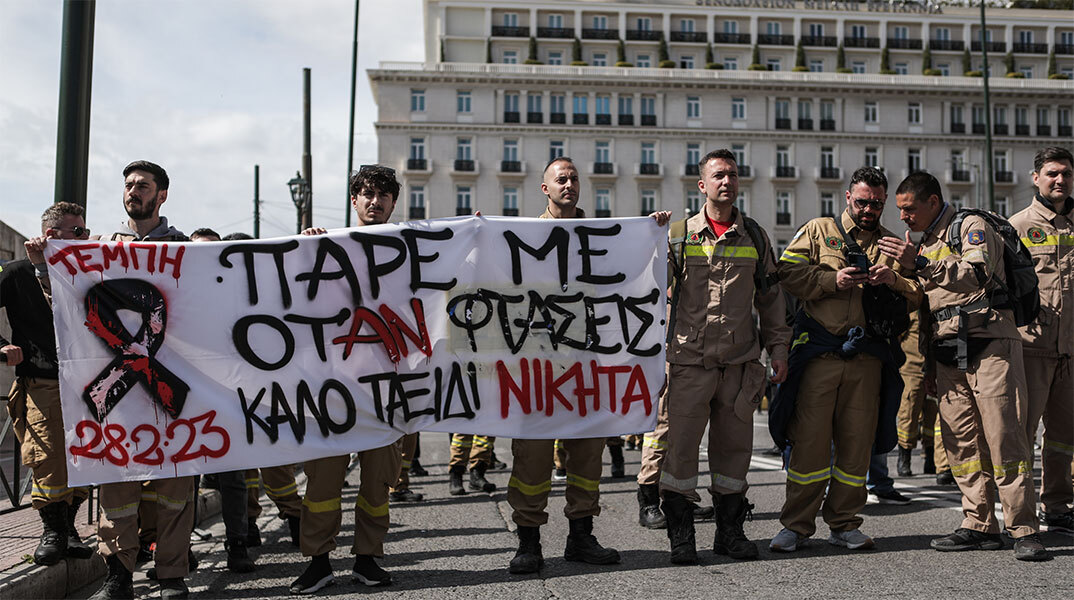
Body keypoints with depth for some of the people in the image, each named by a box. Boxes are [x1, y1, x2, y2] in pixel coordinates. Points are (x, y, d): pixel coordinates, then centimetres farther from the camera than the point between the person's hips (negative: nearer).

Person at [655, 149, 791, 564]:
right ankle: (681, 535, 10)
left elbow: (770, 296, 16)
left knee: (734, 446, 8)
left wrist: (778, 346, 12)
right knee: (680, 444, -2)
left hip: (740, 362, 2)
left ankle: (730, 530, 22)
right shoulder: (679, 235, 5)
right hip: (689, 360, -2)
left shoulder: (755, 237, 12)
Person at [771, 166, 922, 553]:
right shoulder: (818, 231, 11)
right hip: (820, 352, -3)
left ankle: (844, 524, 17)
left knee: (857, 441, 5)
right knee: (810, 438, -4)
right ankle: (796, 525, 5)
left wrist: (893, 280, -7)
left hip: (868, 358, 3)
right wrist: (833, 279, -11)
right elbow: (787, 273, -1)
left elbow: (915, 300, 13)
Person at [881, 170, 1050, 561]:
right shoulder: (921, 243, 22)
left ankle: (1024, 531, -4)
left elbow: (976, 276, -21)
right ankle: (980, 526, 9)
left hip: (989, 345, -7)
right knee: (962, 443, 3)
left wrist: (920, 263, -27)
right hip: (947, 353, 7)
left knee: (1004, 438, -9)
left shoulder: (972, 227, -1)